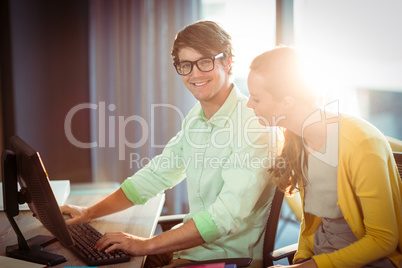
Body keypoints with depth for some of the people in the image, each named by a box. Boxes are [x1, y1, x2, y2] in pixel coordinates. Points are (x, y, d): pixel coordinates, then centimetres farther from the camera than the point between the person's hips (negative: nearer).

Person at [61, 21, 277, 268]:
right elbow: (157, 174, 11)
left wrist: (148, 245, -24)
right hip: (194, 241, 7)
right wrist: (91, 212, 5)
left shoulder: (253, 124, -22)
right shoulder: (196, 118, 6)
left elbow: (228, 216, -28)